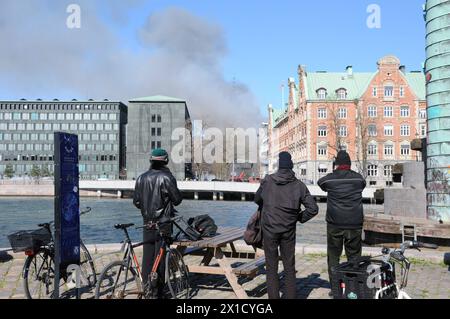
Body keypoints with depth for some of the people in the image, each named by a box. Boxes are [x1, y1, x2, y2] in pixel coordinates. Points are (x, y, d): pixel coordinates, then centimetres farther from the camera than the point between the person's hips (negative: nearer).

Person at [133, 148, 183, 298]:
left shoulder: (141, 178, 5)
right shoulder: (167, 177, -12)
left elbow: (136, 201, 8)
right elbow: (177, 199, -8)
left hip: (147, 222, 5)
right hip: (163, 223, -5)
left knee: (147, 254, 12)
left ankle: (146, 287, 19)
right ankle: (156, 292, 7)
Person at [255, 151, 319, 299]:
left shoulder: (267, 181, -6)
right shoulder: (299, 185, -4)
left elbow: (257, 200, 10)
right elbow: (313, 209, -5)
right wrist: (299, 218, 9)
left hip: (269, 229, -1)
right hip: (289, 230, 1)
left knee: (271, 267, 8)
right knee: (289, 267, 13)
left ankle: (273, 297, 10)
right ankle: (291, 296, 16)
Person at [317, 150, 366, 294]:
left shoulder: (329, 179, -4)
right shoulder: (358, 178, 1)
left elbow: (320, 182, 17)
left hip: (335, 224, -1)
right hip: (355, 223, 1)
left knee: (333, 256, 10)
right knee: (354, 256, 11)